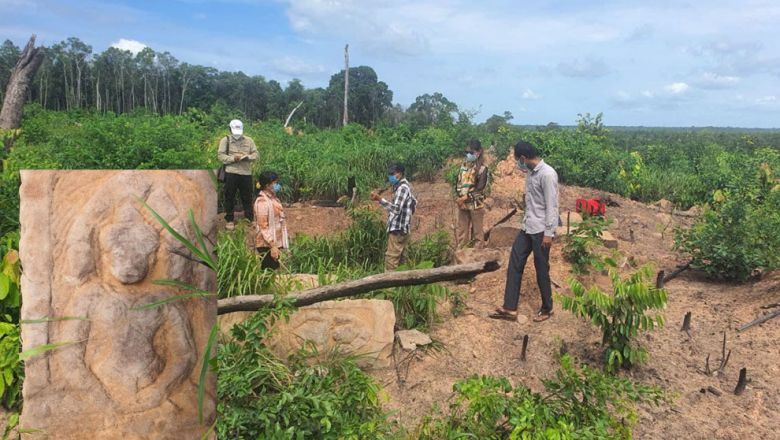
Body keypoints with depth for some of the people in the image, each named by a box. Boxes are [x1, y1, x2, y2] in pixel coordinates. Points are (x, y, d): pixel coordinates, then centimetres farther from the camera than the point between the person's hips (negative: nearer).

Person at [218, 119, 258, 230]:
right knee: (230, 197, 4)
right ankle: (229, 220, 14)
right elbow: (220, 155, -5)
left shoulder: (249, 140, 11)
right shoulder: (225, 140, 3)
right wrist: (233, 158, -18)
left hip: (246, 172, 2)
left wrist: (247, 157, -13)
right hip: (231, 173, -2)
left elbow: (255, 154, 7)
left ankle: (249, 219, 18)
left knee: (247, 197, 8)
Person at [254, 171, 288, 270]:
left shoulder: (273, 198, 10)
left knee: (274, 270, 13)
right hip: (267, 245, -8)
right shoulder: (262, 201, -17)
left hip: (275, 243, 8)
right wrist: (272, 246, -22)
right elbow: (263, 227, -20)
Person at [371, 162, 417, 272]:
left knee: (391, 259, -13)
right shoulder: (404, 186, 18)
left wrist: (380, 199, -32)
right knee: (397, 259, 12)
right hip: (400, 228, 11)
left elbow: (396, 209, -25)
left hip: (398, 229, -11)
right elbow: (414, 202, 32)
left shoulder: (402, 187, -13)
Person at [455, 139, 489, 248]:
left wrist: (466, 197, -17)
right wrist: (459, 196, -8)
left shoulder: (482, 168, -10)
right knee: (462, 229, 13)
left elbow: (480, 188, -15)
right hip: (462, 203, 6)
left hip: (476, 204, -6)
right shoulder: (464, 165, 8)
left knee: (477, 230, 5)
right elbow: (458, 182, 8)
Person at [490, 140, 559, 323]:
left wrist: (549, 233, -19)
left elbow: (551, 206, -19)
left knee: (541, 269, 3)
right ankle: (510, 309, 10)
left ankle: (547, 308, 21)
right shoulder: (531, 172, 10)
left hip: (541, 230, -9)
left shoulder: (547, 174, -18)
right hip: (527, 227, 9)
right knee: (514, 264, 6)